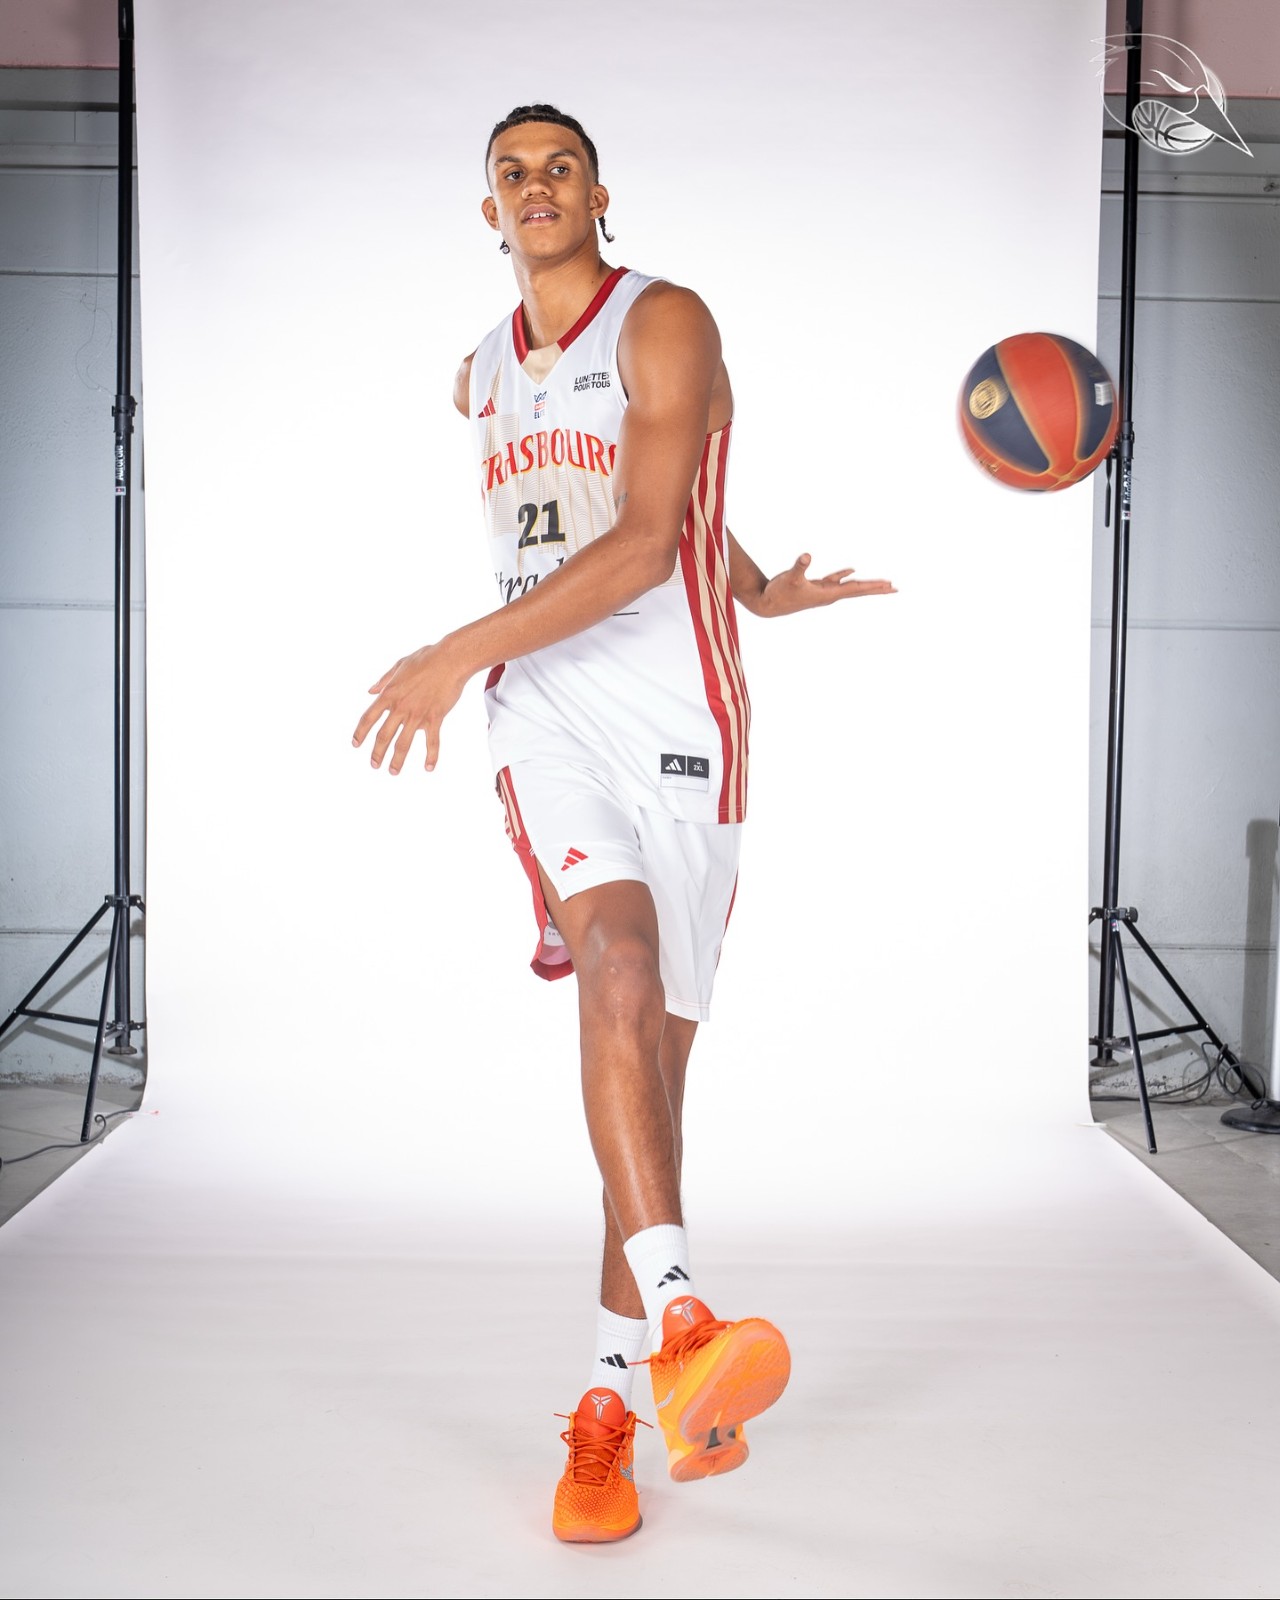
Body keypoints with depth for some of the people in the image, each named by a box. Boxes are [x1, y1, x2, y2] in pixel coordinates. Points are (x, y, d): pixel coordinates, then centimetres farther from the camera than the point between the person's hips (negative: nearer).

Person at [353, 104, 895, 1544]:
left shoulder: (666, 324, -2)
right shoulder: (481, 378, 17)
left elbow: (647, 542, -14)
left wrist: (459, 655, -19)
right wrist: (757, 589, 24)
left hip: (676, 710, -3)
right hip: (544, 706, 3)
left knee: (652, 1045, -2)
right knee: (618, 960, -27)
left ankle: (611, 1402, 8)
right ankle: (681, 1328, -36)